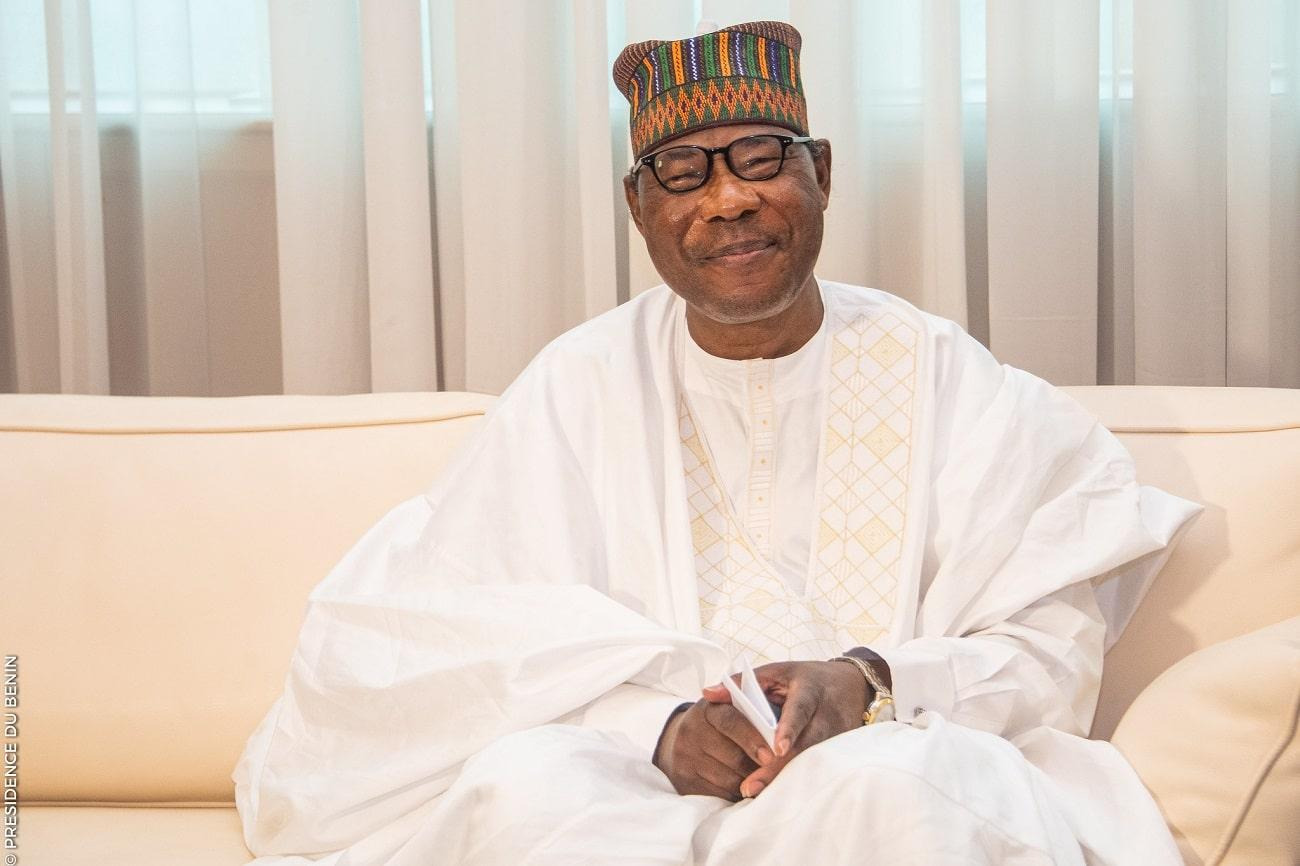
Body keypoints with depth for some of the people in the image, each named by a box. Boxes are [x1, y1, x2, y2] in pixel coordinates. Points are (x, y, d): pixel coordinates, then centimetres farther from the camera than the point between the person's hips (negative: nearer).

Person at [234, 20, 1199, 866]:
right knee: (519, 779, -30)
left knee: (893, 777, -35)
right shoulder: (581, 386, 7)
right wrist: (659, 726, -21)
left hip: (896, 774, -1)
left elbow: (1058, 648, 1)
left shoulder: (938, 376, 5)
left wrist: (873, 685, -19)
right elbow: (490, 648, -2)